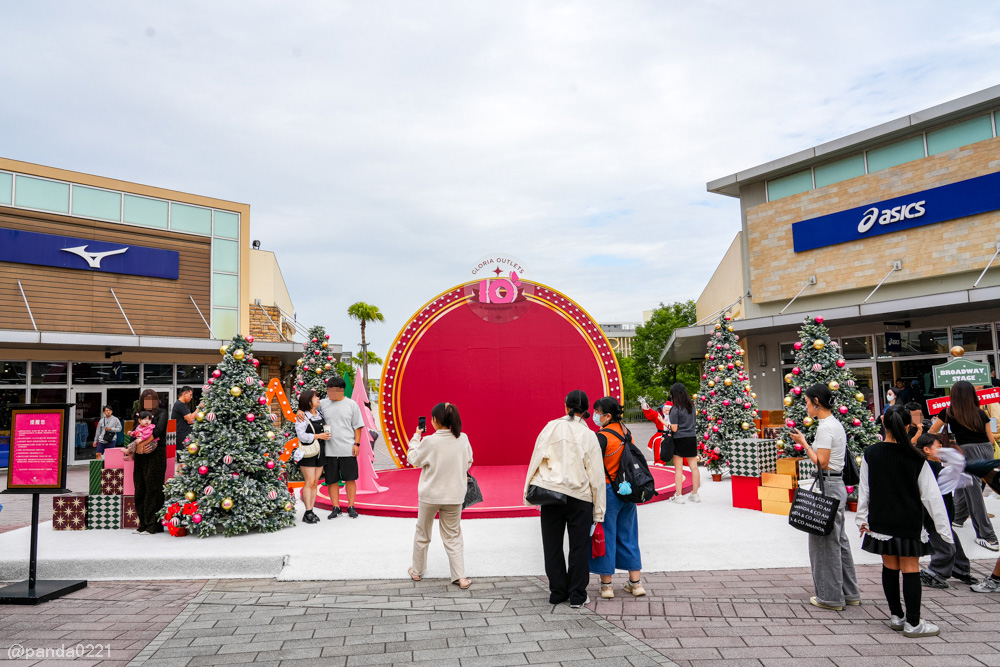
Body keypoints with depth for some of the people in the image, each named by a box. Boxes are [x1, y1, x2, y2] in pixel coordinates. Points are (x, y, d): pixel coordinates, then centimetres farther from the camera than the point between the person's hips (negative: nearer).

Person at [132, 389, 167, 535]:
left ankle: (154, 524, -4)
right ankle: (143, 524, 10)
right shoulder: (138, 415, 17)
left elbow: (158, 431, -13)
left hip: (156, 454, -5)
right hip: (141, 456, 5)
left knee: (153, 488, -7)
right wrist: (137, 447, -7)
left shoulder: (161, 413, 3)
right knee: (140, 489, 3)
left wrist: (142, 444, -17)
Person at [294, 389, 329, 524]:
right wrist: (319, 436, -17)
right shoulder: (302, 417, -10)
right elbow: (301, 435, -19)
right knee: (309, 482, -9)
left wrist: (327, 433, 8)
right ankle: (308, 513, -5)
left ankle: (311, 511, 10)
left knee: (315, 482, 5)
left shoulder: (320, 414, 12)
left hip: (320, 452, 7)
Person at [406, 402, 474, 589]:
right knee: (452, 537, 14)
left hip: (430, 496, -2)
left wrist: (416, 437, 9)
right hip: (454, 496, 2)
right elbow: (468, 463, 5)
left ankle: (416, 571, 32)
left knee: (422, 534, 18)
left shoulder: (429, 441, -18)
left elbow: (413, 459, -2)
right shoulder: (463, 439, -8)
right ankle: (460, 577, 8)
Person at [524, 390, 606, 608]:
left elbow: (536, 459, -1)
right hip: (579, 496, -1)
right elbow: (596, 474, -2)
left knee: (552, 546, 13)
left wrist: (529, 490, 8)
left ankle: (557, 592, 21)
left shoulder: (551, 427, -2)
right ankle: (577, 596, 16)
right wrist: (598, 510, 3)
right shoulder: (588, 435, -4)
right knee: (578, 547, 10)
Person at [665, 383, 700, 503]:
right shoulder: (691, 407, 6)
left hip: (679, 439, -5)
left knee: (678, 469, 2)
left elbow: (674, 429, -14)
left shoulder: (675, 409, -12)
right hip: (692, 439, 5)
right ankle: (695, 494, 17)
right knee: (694, 467, 9)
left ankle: (678, 495, 4)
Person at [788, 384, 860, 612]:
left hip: (827, 486, -10)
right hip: (837, 484, 10)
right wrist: (806, 443, 12)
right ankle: (849, 592, 26)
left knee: (825, 541, 0)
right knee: (838, 540, 17)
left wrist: (803, 443, -13)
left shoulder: (825, 426, -17)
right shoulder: (836, 423, 13)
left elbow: (822, 463, -20)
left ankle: (831, 596, 9)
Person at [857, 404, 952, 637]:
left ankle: (896, 616, 24)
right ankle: (913, 623, 9)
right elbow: (931, 496, -8)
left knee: (889, 568, 13)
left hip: (881, 522, 3)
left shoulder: (870, 454, -5)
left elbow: (864, 490, 1)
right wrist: (943, 528, -3)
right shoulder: (916, 459, -11)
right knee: (910, 570, 4)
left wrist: (862, 518, 12)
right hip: (909, 523, -2)